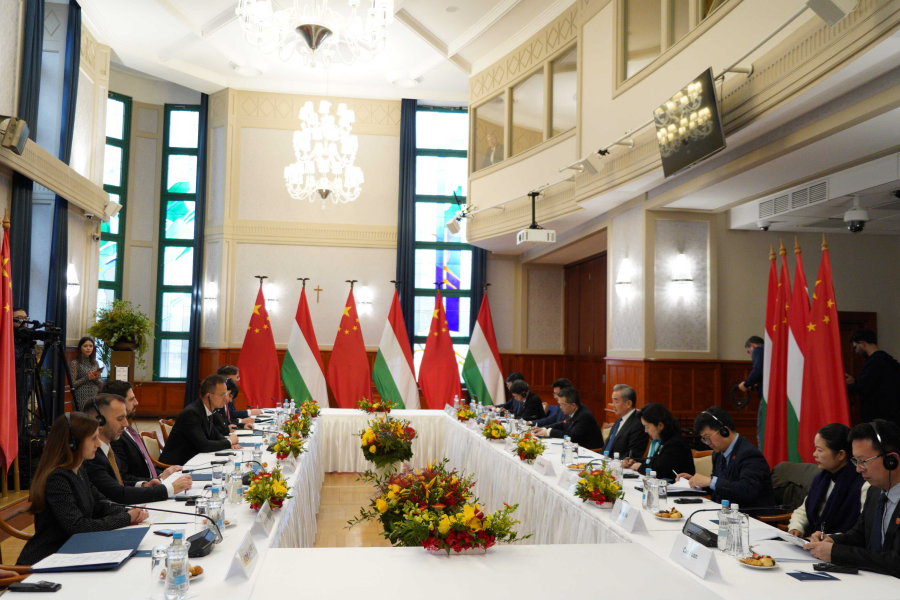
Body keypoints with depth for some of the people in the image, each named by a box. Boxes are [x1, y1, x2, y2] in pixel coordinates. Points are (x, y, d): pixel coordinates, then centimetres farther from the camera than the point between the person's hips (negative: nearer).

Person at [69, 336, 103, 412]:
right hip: (81, 399, -4)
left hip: (95, 398, 4)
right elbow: (72, 384, -8)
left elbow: (101, 384, 11)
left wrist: (95, 378, -8)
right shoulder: (75, 363, -1)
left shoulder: (95, 363, 13)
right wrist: (87, 378, -15)